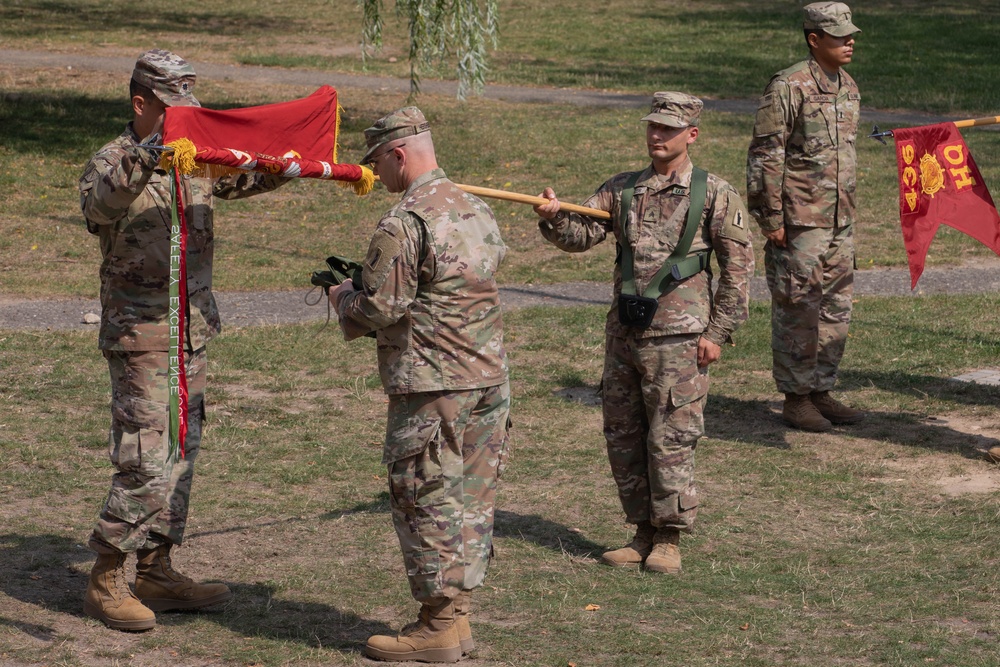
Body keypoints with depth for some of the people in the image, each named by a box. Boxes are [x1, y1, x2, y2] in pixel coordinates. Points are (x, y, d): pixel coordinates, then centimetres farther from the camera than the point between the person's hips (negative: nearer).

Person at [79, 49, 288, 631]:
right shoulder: (114, 162, -12)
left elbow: (252, 175, 21)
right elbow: (100, 200, -34)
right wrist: (144, 161, -52)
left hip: (192, 329, 8)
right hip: (141, 335, -8)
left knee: (181, 454, 11)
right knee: (146, 462, -10)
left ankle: (158, 572, 20)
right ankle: (106, 582, 0)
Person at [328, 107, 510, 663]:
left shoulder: (403, 225, -16)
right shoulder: (478, 210, 12)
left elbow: (381, 309, -17)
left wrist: (345, 300, 6)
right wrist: (365, 289, 22)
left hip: (433, 386, -8)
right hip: (490, 379, 9)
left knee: (427, 501, -1)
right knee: (472, 497, 13)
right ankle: (457, 611, 20)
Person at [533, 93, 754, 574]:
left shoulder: (715, 195, -3)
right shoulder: (622, 190, 10)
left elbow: (737, 268, -2)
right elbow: (581, 235, 0)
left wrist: (718, 333, -6)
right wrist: (554, 217, -22)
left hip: (677, 337, -5)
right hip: (623, 334, 5)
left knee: (669, 440, -4)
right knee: (622, 437, 10)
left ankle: (669, 540, 7)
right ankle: (643, 533, 21)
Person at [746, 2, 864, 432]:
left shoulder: (848, 88, 12)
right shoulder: (789, 87, -13)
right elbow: (765, 156, -13)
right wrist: (771, 218, -15)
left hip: (839, 220, 8)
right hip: (799, 222, -8)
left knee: (836, 309, 11)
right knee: (796, 310, -2)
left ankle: (821, 392, 20)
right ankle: (795, 399, 6)